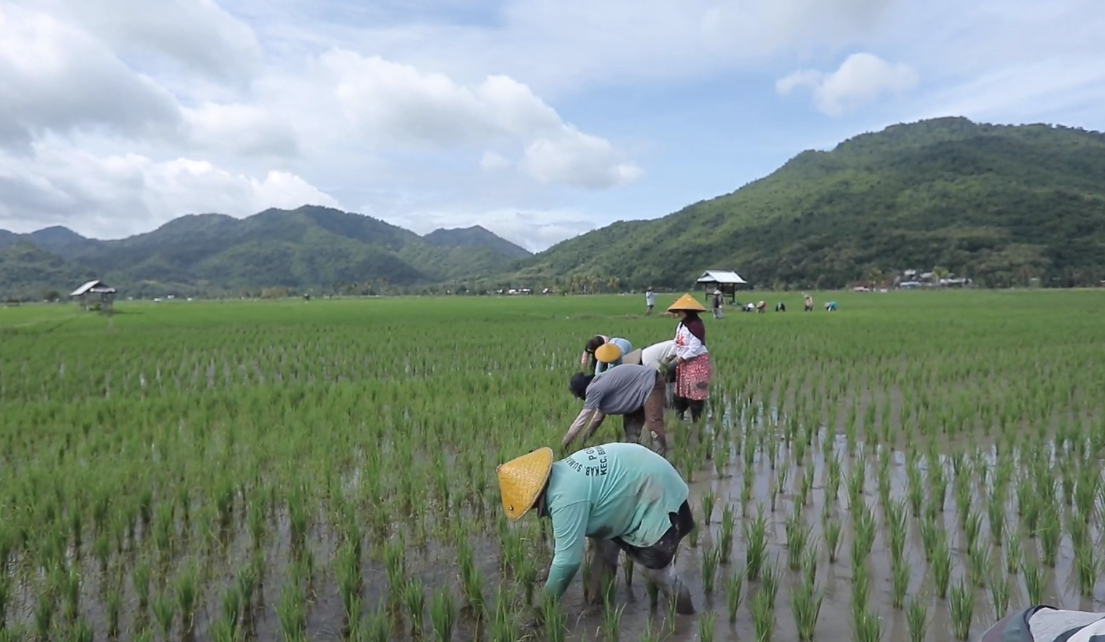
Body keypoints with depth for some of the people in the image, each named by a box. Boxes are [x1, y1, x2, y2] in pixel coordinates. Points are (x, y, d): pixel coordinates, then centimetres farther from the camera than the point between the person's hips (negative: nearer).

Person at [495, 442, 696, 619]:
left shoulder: (566, 498, -30)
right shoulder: (559, 475, -1)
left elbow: (567, 560, -25)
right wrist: (550, 574, 22)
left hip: (659, 499, -10)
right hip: (637, 480, 10)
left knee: (655, 568, -3)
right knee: (600, 534, 17)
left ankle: (682, 612, 22)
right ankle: (600, 599, 29)